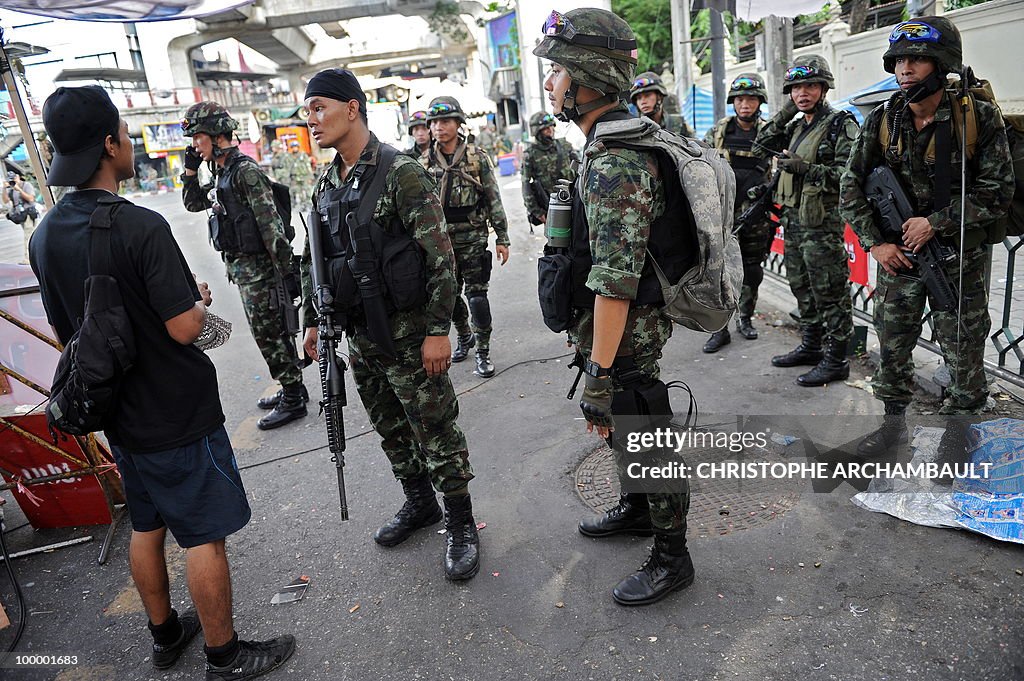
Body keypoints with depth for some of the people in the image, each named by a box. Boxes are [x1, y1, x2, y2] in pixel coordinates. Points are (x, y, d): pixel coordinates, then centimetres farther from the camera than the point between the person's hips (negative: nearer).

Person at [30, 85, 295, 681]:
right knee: (206, 536, 5)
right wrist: (200, 300, -1)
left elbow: (65, 331, 11)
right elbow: (184, 328, -23)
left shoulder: (46, 236, 3)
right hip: (179, 415, -8)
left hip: (120, 414, 8)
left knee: (147, 527, 21)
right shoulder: (141, 227, -22)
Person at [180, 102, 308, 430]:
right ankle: (293, 388, 28)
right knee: (273, 332, 16)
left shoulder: (245, 171, -16)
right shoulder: (222, 173, 13)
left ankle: (293, 400, 9)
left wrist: (286, 270, -23)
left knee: (268, 334, -2)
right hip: (241, 267, 10)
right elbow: (193, 203, 25)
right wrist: (190, 170, 9)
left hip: (257, 268, -10)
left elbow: (271, 224, -21)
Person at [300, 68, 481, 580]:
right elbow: (314, 259, 19)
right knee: (390, 428, 18)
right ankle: (419, 504, 38)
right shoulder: (326, 184, 10)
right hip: (359, 335, 8)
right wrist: (313, 320, 17)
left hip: (407, 331, -7)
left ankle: (461, 524, 18)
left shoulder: (400, 172, -14)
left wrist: (438, 330, -20)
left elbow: (439, 254, -17)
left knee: (436, 431, 1)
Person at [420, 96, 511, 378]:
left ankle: (483, 352, 6)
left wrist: (502, 238, -3)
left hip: (473, 239, -3)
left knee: (477, 295, -4)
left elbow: (494, 200, -1)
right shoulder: (424, 162, 4)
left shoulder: (476, 157, -3)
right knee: (450, 295, 13)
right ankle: (464, 337, 36)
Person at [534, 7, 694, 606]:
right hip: (631, 328, 10)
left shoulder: (614, 164, -25)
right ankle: (637, 509, 48)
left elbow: (615, 282, -30)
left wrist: (600, 374, -27)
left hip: (626, 335, -10)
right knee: (626, 432, 26)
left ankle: (672, 560, 26)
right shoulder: (620, 142, 9)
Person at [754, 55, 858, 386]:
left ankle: (836, 361, 5)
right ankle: (811, 346, 29)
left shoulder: (841, 123, -7)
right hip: (793, 217, 8)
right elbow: (760, 148, 16)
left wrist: (806, 168, -23)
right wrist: (783, 115, 7)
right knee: (802, 287, 16)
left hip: (822, 221, -8)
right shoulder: (797, 126, 16)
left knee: (829, 292, -3)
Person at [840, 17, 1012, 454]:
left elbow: (997, 192, -8)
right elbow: (852, 188, 2)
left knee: (963, 351, 7)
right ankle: (894, 422, 29)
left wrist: (936, 223, -17)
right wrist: (875, 243, -6)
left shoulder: (979, 118, -9)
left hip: (959, 256, -2)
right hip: (896, 253, 3)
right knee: (892, 345, 11)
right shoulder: (880, 122, -2)